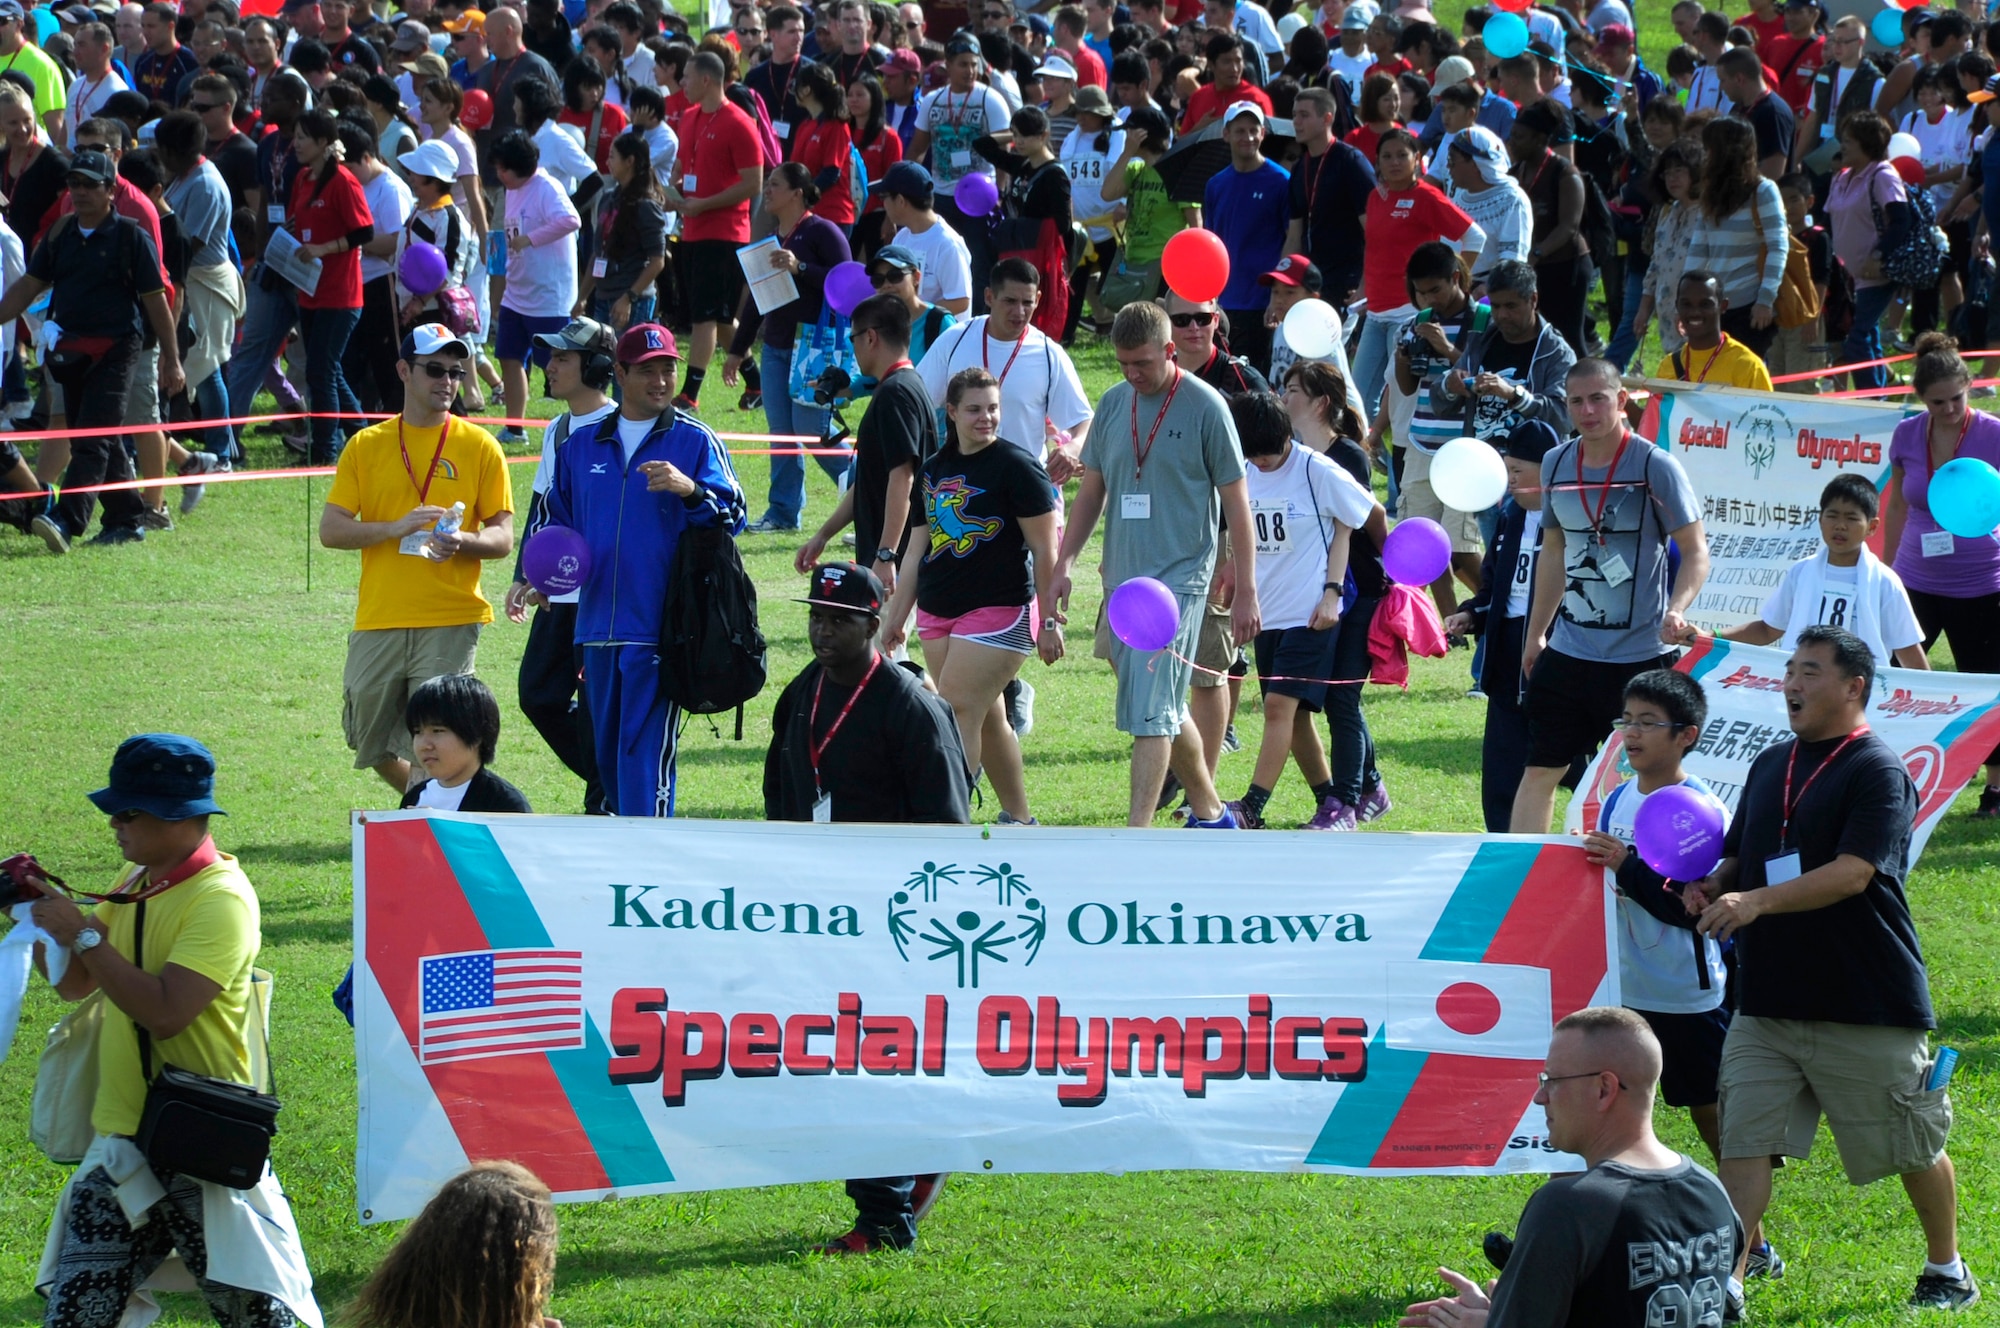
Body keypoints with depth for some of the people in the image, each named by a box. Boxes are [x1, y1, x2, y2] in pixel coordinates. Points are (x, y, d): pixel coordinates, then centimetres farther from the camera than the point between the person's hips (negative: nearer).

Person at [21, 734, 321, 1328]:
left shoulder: (220, 897, -16)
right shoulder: (136, 884, 11)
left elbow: (165, 1011, -26)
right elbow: (73, 982, 18)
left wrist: (84, 934, -20)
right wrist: (37, 912, 1)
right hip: (120, 1143, 8)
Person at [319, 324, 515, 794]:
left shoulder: (479, 447, 4)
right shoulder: (366, 446, 8)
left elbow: (503, 537, 4)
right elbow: (330, 530, 3)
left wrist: (462, 541, -18)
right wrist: (396, 528, -14)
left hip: (451, 621, -2)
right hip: (378, 622, 3)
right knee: (374, 748, 10)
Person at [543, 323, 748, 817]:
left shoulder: (695, 441, 2)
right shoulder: (581, 446, 16)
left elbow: (732, 514, -6)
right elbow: (557, 519, 26)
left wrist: (689, 489, -24)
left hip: (661, 627, -5)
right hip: (598, 624, 5)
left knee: (646, 751, -12)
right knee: (608, 752, 10)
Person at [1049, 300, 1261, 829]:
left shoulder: (1205, 407, -7)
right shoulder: (1114, 404, 9)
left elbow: (1236, 502, -5)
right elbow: (1092, 489, 17)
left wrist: (1245, 591, -7)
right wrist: (1064, 563, 7)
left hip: (1178, 578, -6)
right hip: (1122, 579, 6)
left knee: (1151, 711, -14)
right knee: (1166, 710, 15)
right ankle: (1210, 814, 31)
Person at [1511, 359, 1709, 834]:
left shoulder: (1655, 466, -10)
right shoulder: (1557, 464, 5)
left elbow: (1696, 551, -8)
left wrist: (1676, 611, -26)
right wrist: (1536, 631, 20)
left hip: (1640, 656, -5)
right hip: (1569, 650, 5)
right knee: (1538, 771, 2)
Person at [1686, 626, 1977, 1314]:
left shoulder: (1878, 770, -11)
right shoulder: (1771, 766, 13)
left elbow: (1853, 873, -22)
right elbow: (1739, 858, 21)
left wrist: (1755, 902, -31)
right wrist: (1713, 887, -3)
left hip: (1869, 1005, -6)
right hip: (1767, 999, 6)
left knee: (1914, 1149, 10)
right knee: (1743, 1143, -6)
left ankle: (1947, 1271, 29)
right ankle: (1725, 1283, -7)